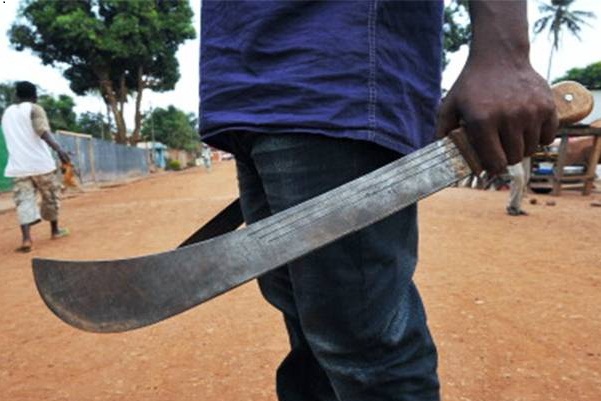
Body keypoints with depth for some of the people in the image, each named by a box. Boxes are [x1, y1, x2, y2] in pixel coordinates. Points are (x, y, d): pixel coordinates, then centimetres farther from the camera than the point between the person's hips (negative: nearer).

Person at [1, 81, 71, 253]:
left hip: (18, 166, 4)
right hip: (40, 162, -4)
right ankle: (55, 230, 27)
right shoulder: (34, 109, -2)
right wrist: (58, 149, -31)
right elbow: (42, 131, -20)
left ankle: (26, 238, -17)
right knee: (51, 196, 13)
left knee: (24, 200, -1)